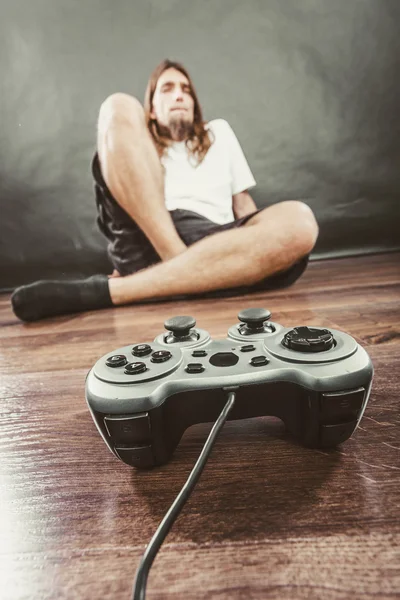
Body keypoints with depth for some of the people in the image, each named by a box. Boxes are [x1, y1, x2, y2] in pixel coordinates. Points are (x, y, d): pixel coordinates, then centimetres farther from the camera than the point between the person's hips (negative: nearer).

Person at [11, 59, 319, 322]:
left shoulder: (219, 131, 33)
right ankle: (178, 263, -25)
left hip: (213, 244, 2)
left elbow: (243, 202, 27)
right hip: (145, 241, -1)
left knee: (298, 221, -29)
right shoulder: (138, 144, 28)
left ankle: (104, 291, -32)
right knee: (119, 107, -8)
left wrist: (260, 243, 5)